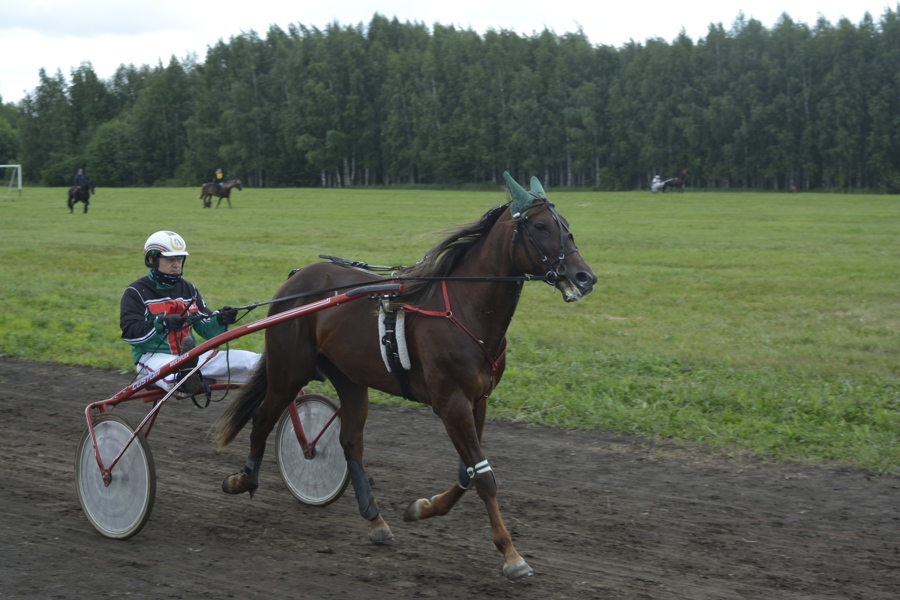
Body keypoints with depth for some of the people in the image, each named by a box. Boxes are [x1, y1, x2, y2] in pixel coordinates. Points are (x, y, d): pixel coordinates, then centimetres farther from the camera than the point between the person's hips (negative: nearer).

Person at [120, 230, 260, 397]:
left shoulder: (188, 289, 18)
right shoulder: (136, 292, 2)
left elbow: (206, 329, 15)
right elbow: (129, 332, -11)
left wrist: (220, 320, -9)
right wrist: (163, 323, -26)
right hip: (155, 357, -6)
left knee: (245, 359, -14)